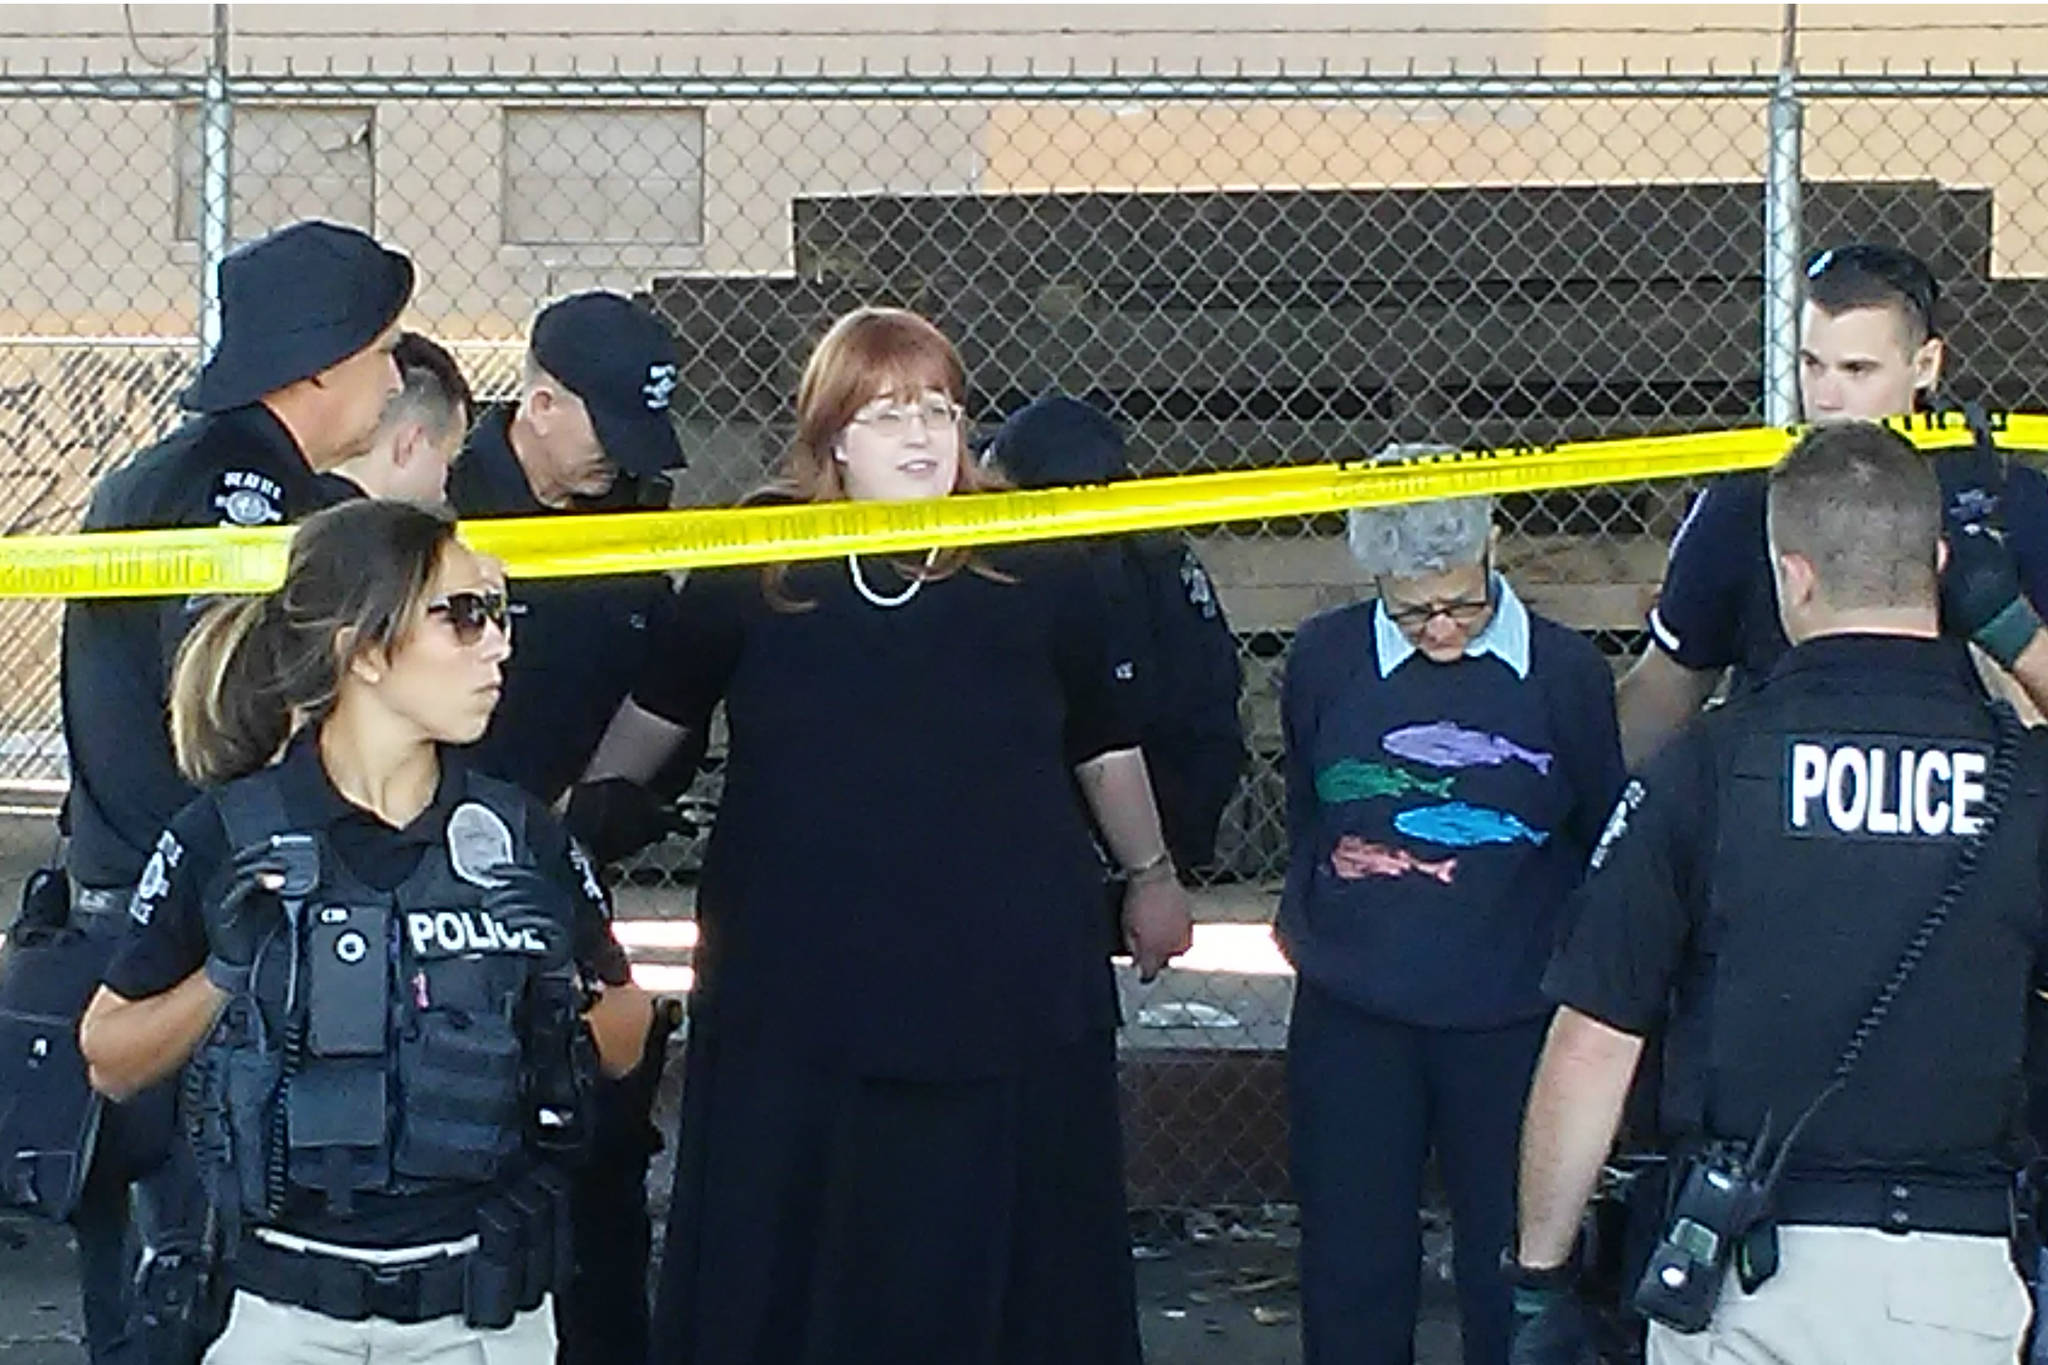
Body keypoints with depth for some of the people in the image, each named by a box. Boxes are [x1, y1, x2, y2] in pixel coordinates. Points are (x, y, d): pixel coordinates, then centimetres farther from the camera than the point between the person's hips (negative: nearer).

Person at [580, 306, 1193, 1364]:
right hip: (794, 987, 0)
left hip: (1004, 985, 0)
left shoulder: (1038, 569, 0)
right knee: (780, 1255, 6)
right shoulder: (756, 564, 0)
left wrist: (1149, 873, 21)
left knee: (985, 1254, 6)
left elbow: (1104, 746, 13)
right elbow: (658, 713, 15)